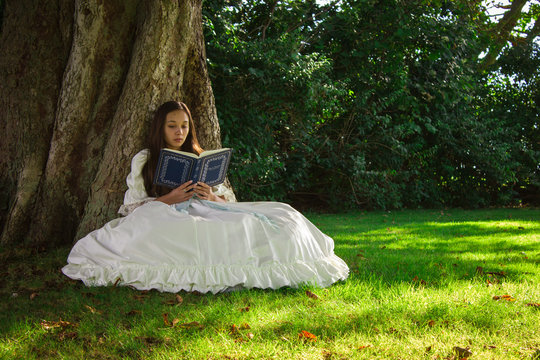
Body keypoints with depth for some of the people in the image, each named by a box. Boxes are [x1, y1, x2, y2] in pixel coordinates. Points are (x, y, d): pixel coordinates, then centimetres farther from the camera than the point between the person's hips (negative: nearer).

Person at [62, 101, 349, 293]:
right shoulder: (143, 160, 18)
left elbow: (228, 200, 20)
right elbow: (133, 206, 6)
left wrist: (212, 197, -5)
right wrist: (169, 199, -11)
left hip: (206, 214, 2)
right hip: (164, 218, -2)